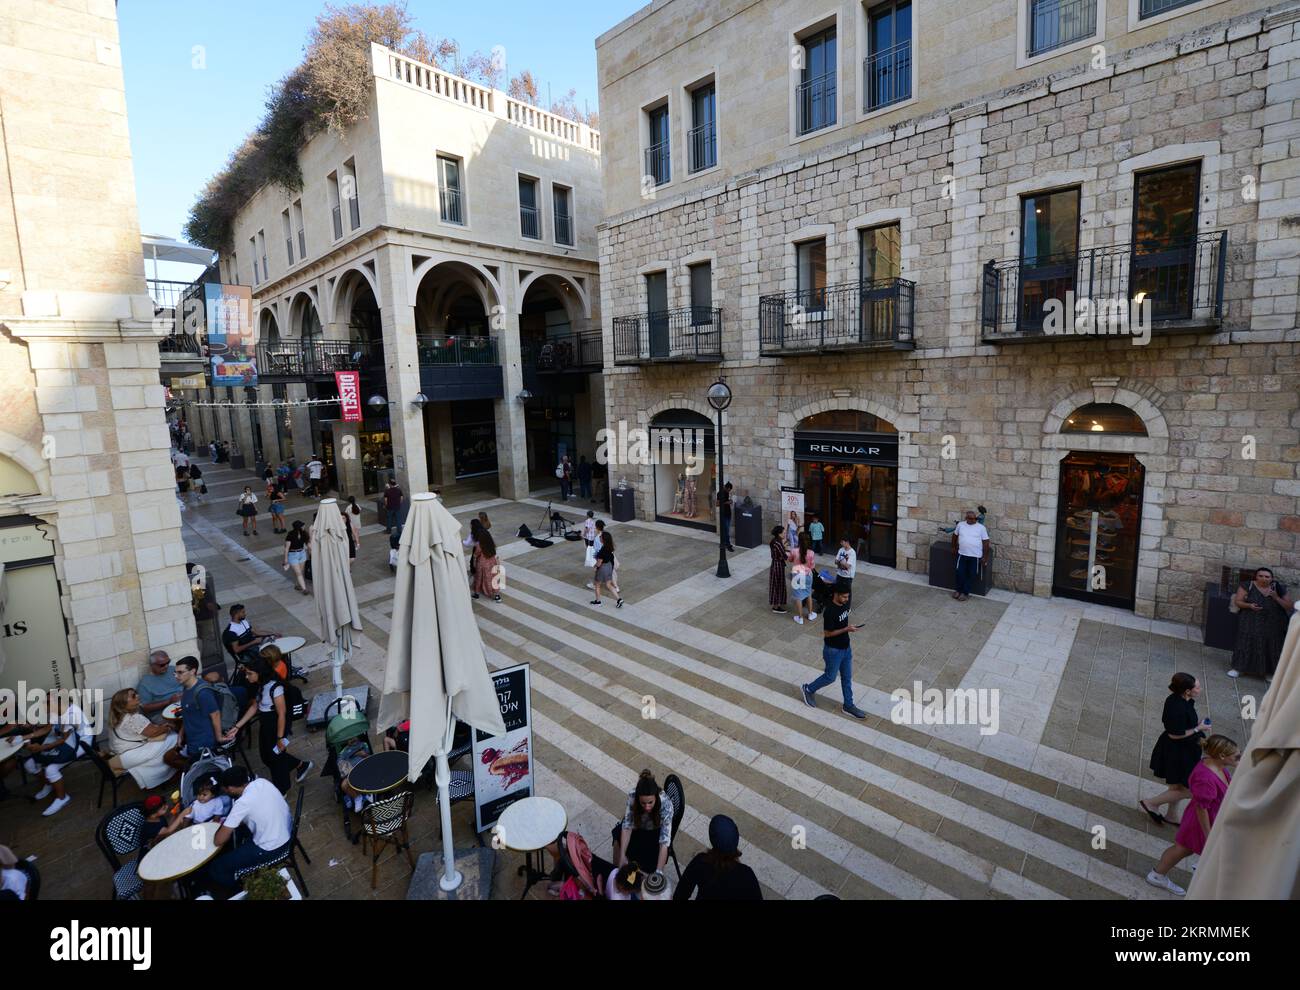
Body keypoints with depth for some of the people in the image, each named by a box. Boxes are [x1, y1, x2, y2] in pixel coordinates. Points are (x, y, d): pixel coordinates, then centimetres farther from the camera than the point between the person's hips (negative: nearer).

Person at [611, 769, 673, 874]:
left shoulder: (666, 803, -37)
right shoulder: (633, 796, -31)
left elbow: (665, 841, -35)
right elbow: (627, 825, -22)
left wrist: (658, 872, -40)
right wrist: (622, 855, -30)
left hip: (656, 833, -2)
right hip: (638, 828, 2)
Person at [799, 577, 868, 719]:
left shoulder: (844, 605, -3)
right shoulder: (830, 612, -29)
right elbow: (827, 633, -24)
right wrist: (846, 629, -27)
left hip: (846, 647, 8)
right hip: (833, 650, -8)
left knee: (847, 677, 17)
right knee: (830, 677, 9)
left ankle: (849, 705, 31)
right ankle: (808, 689, 31)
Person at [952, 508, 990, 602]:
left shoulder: (981, 527, -6)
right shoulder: (960, 524, 2)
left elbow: (985, 542, -4)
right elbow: (955, 535, 18)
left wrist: (985, 557, -6)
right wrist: (954, 547, 19)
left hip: (975, 556, -2)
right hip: (962, 554, 2)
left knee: (971, 575, 4)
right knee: (960, 573, 2)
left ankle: (965, 593, 13)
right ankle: (959, 590, 20)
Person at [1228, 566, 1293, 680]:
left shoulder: (1278, 588, 0)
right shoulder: (1248, 586, -5)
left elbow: (1290, 607, 0)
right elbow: (1237, 601, -5)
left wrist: (1276, 598, -15)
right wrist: (1249, 605, -24)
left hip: (1273, 625, 2)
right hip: (1251, 623, -2)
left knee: (1271, 646, 3)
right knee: (1246, 643, 1)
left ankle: (1269, 672, 18)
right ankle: (1238, 668, 10)